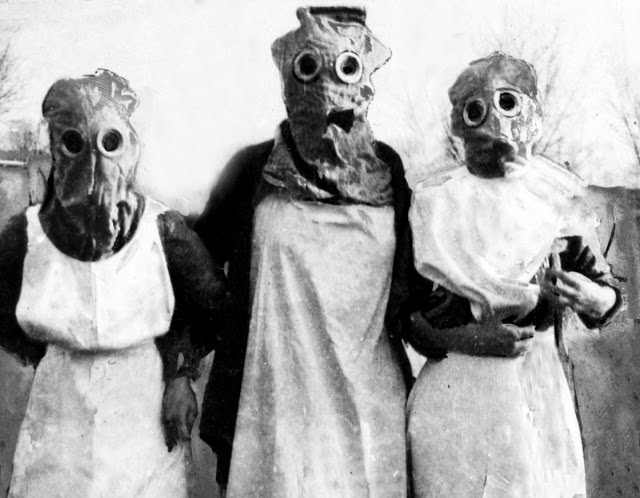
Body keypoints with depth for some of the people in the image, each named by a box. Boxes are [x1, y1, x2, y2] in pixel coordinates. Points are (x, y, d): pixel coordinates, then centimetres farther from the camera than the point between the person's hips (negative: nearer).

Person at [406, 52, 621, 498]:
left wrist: (594, 299, -13)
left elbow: (604, 288, 10)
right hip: (460, 394, -1)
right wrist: (462, 339, -17)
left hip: (541, 394, 2)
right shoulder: (435, 205, -1)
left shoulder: (556, 198, 5)